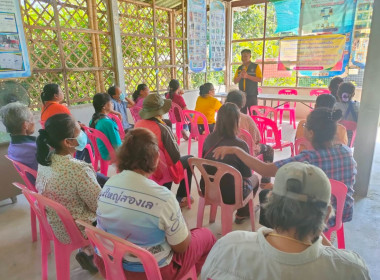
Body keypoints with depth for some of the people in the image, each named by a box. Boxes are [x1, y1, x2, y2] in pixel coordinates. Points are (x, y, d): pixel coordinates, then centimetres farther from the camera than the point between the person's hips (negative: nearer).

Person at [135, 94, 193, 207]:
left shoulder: (138, 124, -10)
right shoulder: (163, 129, -27)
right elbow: (176, 157, -21)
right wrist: (174, 140, -3)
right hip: (163, 171, -6)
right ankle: (181, 198, 26)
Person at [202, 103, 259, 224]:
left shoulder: (208, 139, -10)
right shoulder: (240, 145, -24)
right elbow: (247, 174, -10)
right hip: (229, 195, -5)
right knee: (254, 179, 27)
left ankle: (242, 213, 42)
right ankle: (242, 214, 43)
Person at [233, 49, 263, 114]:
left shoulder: (255, 66, 1)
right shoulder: (239, 68, 14)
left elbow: (260, 79, -8)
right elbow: (235, 81, 11)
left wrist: (247, 76, -16)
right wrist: (240, 76, -10)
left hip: (252, 95, -4)